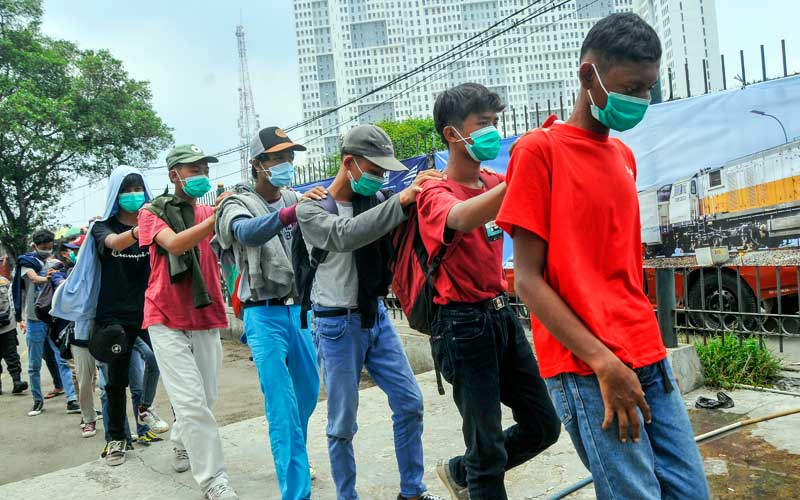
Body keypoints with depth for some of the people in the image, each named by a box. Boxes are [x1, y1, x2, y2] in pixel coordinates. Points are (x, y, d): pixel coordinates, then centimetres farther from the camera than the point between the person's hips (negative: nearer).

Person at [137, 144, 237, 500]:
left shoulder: (210, 213, 12)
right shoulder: (152, 212, -3)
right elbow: (175, 244, -23)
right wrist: (215, 218, -36)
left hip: (205, 319, 5)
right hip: (168, 321, -4)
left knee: (205, 399, 10)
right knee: (192, 402, -10)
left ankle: (183, 445, 38)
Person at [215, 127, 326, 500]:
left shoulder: (296, 200, 10)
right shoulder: (238, 204, -6)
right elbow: (247, 232, -29)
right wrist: (292, 211, -45)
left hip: (300, 309, 6)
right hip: (265, 315, -5)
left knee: (308, 392, 18)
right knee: (283, 406, -8)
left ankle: (292, 461, 42)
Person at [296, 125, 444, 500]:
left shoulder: (376, 200, 5)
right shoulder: (311, 208, -11)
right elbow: (344, 236, -30)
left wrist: (419, 193, -21)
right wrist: (401, 201, -37)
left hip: (376, 316, 5)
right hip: (337, 325, -5)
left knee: (410, 403, 6)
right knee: (343, 424, 3)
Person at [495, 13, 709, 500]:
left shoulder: (624, 156, 15)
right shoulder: (539, 150, -8)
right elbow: (528, 281, -11)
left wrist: (653, 352, 9)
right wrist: (603, 363, -15)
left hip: (649, 358, 7)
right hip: (587, 369, -7)